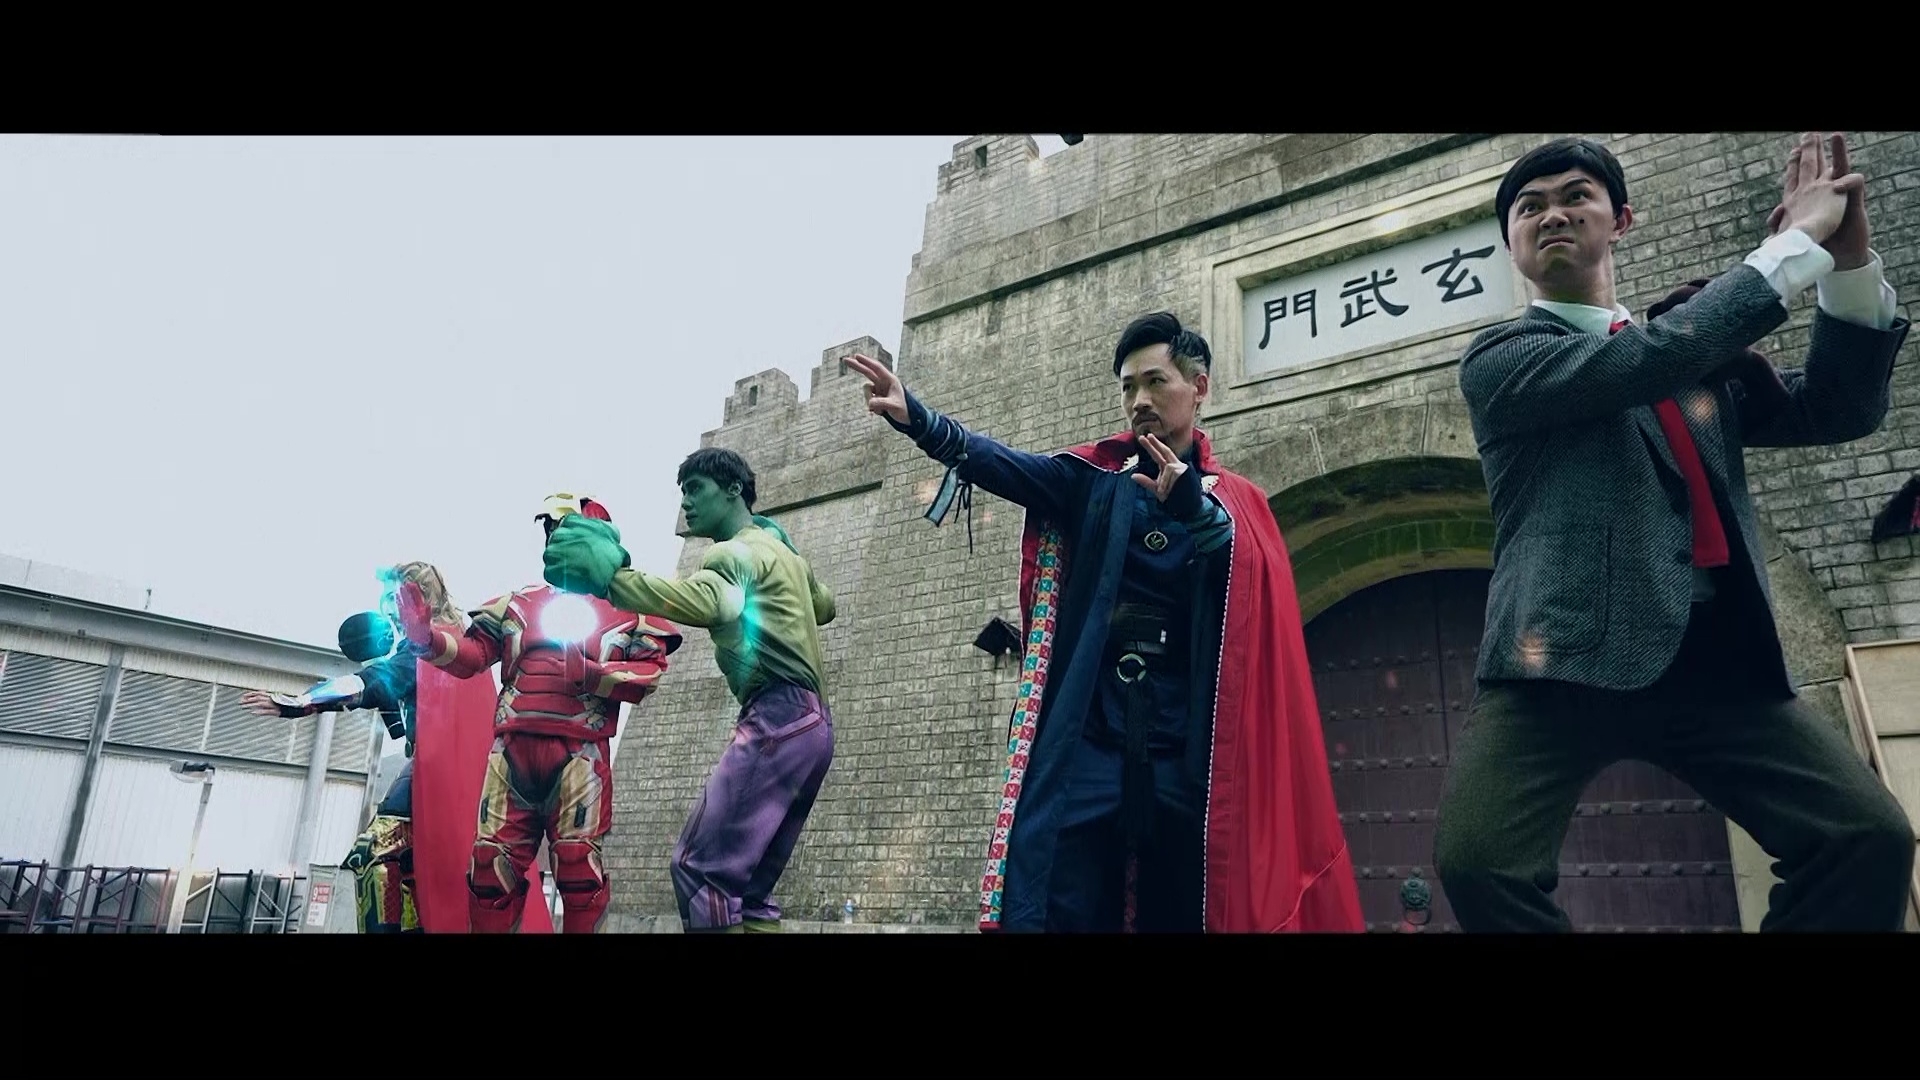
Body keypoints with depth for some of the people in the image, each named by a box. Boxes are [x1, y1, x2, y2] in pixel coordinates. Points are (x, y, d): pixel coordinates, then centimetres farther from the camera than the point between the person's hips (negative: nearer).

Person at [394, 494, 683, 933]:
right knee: (492, 861, 5)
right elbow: (471, 653, 10)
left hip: (579, 751, -3)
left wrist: (590, 675, -13)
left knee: (578, 863, -2)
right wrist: (425, 634, -8)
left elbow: (651, 672, 0)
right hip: (513, 747, 3)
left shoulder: (626, 609, 9)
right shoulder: (518, 603, 19)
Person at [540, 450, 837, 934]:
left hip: (777, 719, -10)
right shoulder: (781, 548, 26)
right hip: (808, 723, 10)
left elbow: (704, 602, -28)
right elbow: (824, 606, 44)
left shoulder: (737, 551, -4)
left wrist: (612, 577, -33)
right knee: (747, 885, 12)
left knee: (700, 869, -13)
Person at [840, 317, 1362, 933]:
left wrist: (1193, 508, -20)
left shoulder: (1237, 503, 12)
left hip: (1187, 754, 1)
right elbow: (1004, 465, -7)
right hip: (1086, 743, -1)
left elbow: (1264, 600, -6)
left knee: (1182, 914, 8)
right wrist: (916, 419, -24)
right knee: (1049, 910, -6)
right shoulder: (1093, 479, 10)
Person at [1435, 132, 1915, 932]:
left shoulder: (1702, 350, 24)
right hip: (1570, 655, -5)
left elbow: (1838, 411, 18)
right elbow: (1643, 361, -11)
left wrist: (1849, 265, 5)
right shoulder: (1500, 357, 5)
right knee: (1479, 862, -22)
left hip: (1719, 656, 6)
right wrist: (1797, 243, -1)